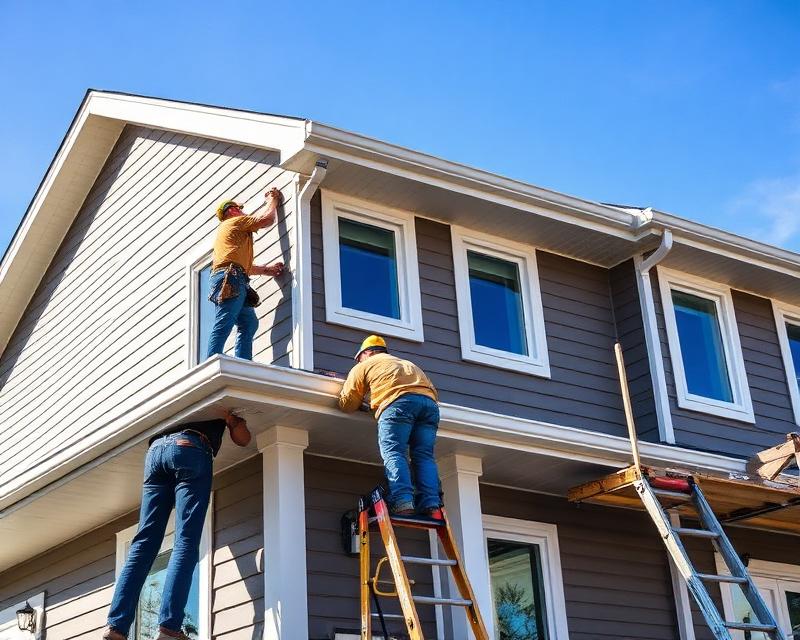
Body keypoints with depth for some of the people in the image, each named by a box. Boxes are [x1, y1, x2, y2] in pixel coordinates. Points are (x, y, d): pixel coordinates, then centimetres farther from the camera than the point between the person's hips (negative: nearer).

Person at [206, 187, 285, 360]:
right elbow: (267, 218, 7)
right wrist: (272, 201, 27)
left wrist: (265, 269, 27)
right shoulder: (236, 222, 11)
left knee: (249, 323, 1)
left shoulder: (225, 230, 37)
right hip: (230, 280, -9)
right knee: (223, 325, -20)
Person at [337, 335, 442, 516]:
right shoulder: (407, 363, 42)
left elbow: (347, 403, 20)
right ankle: (431, 505, -11)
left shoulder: (363, 366, 26)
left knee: (393, 453, -9)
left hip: (398, 401, -5)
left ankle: (403, 501, -26)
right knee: (424, 455, 3)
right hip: (429, 401, 5)